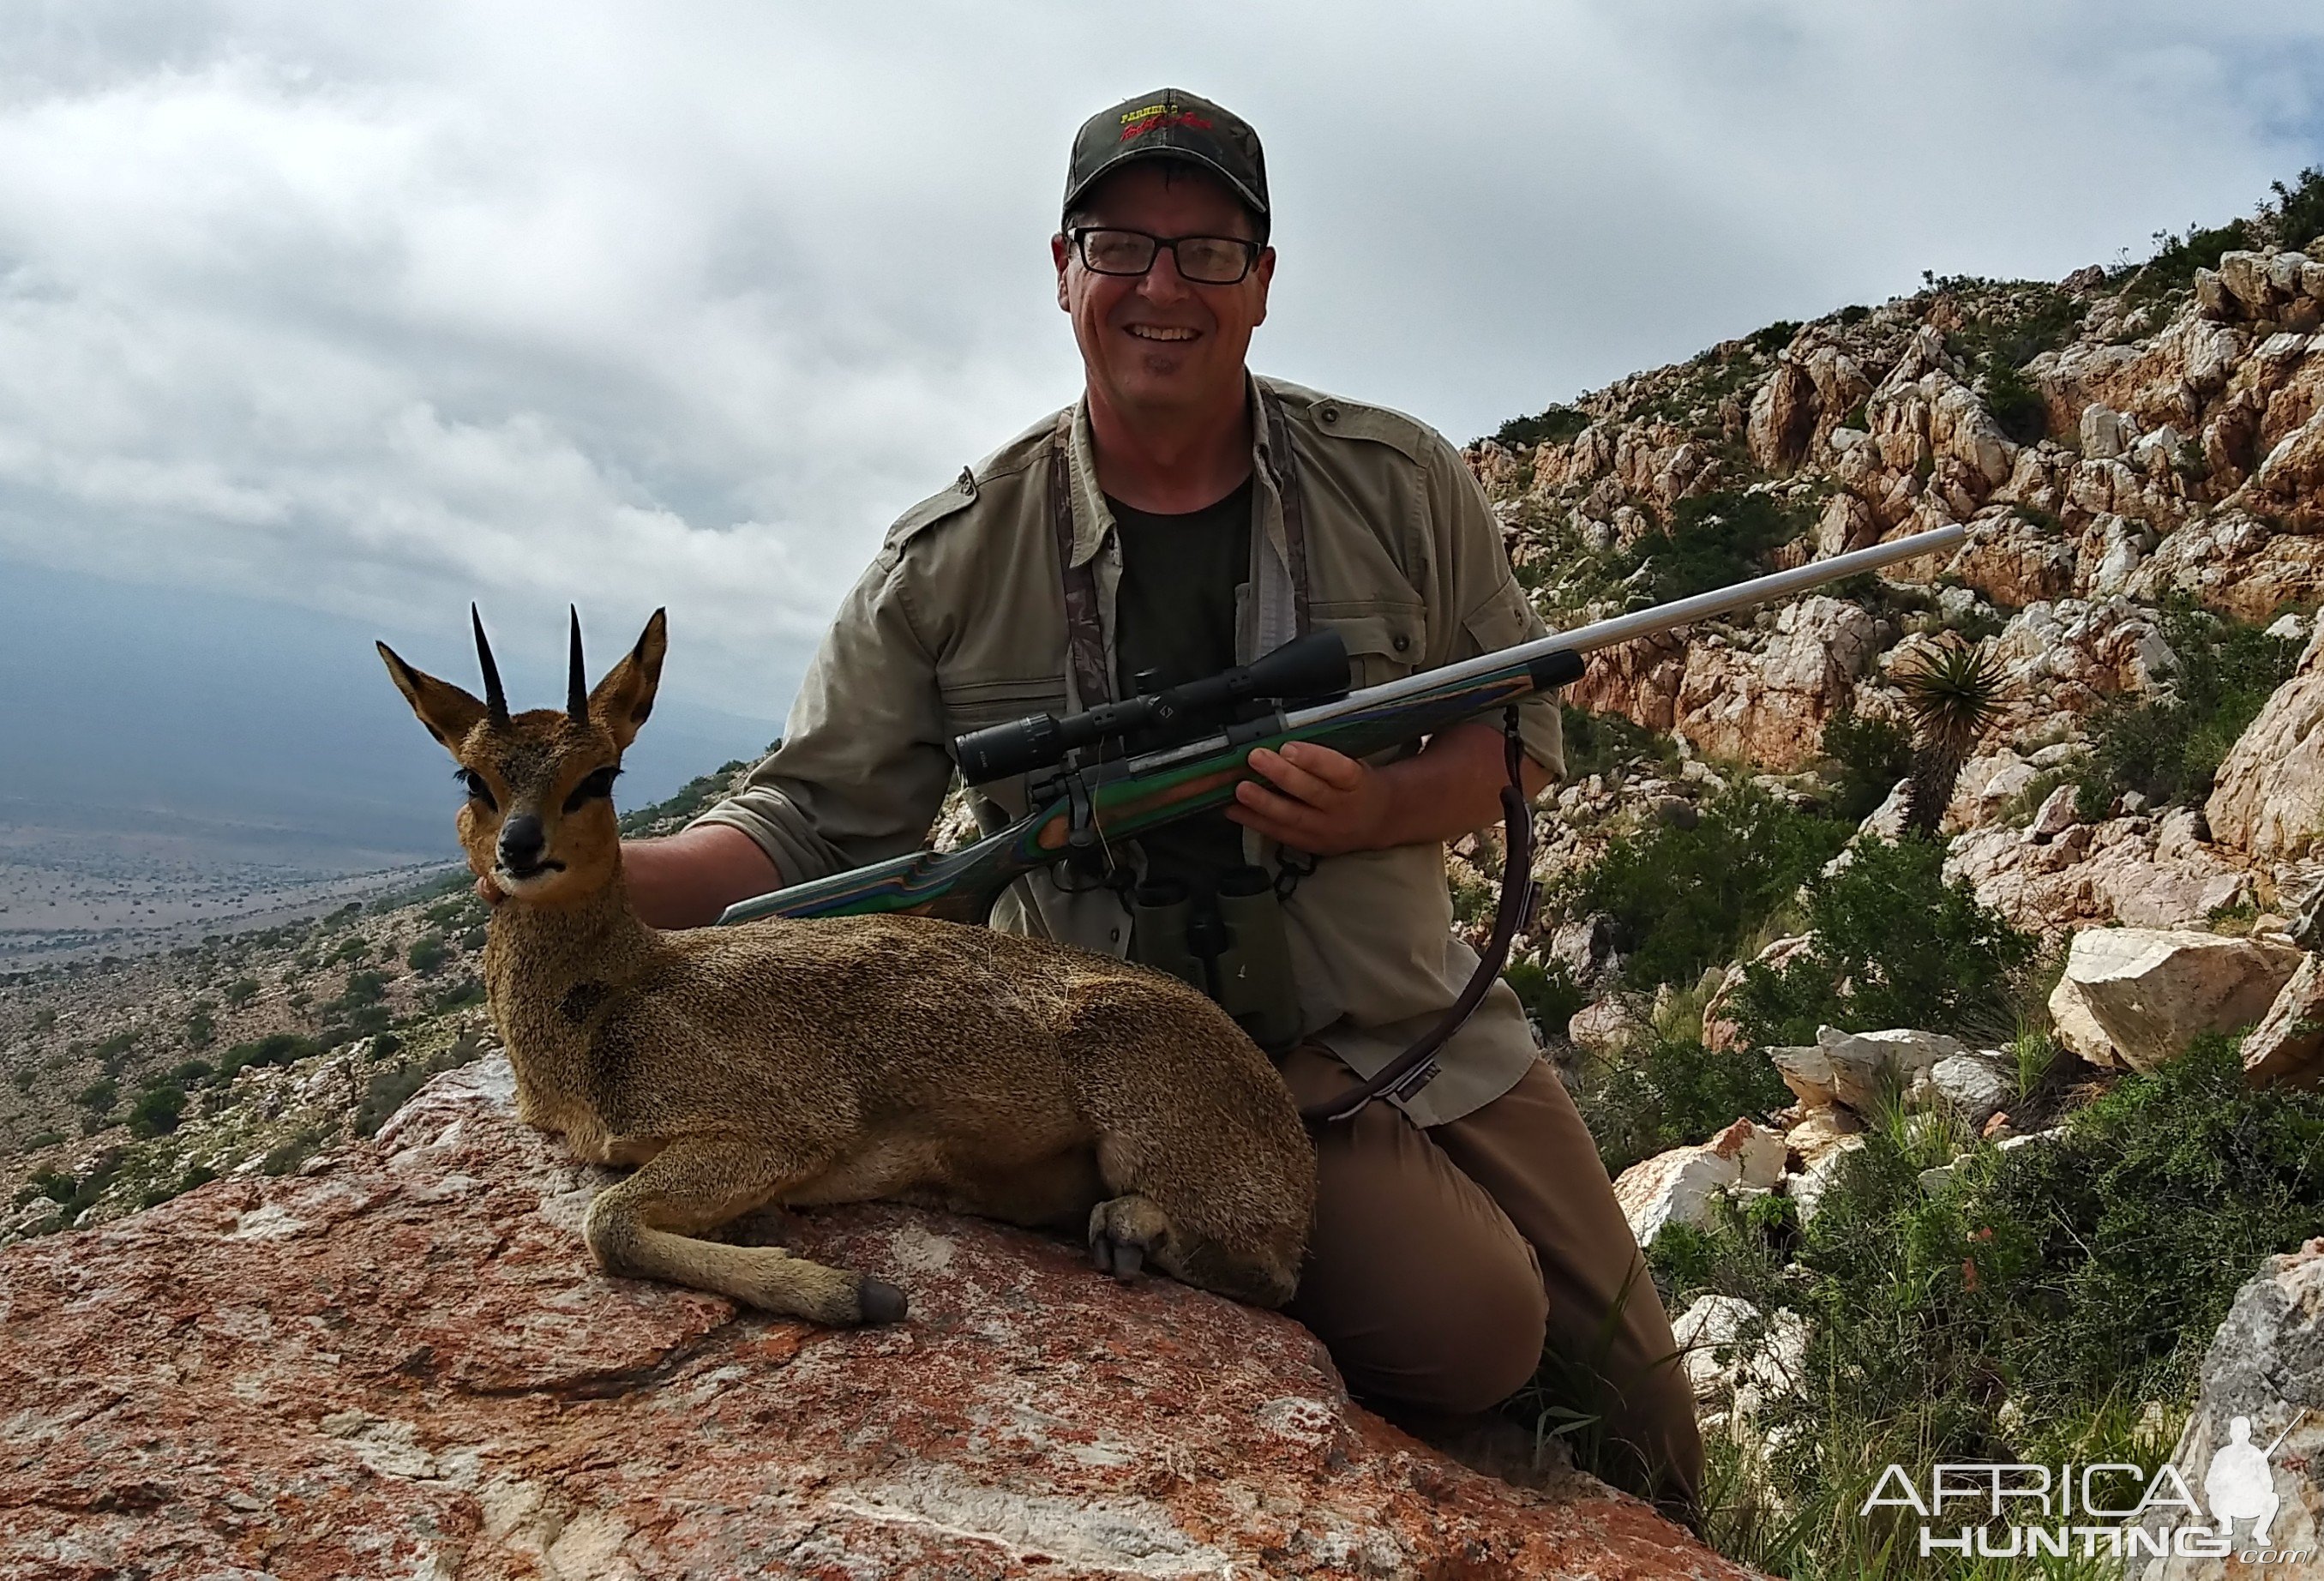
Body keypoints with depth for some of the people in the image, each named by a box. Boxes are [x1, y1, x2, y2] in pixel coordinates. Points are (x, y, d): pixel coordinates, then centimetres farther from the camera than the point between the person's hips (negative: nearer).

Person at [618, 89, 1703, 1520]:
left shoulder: (1399, 486, -3)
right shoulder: (953, 561, -6)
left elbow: (1521, 731, 3)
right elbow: (820, 823, -2)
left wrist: (1372, 810, -18)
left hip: (1424, 1015, 4)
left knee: (1638, 1392, 10)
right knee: (1466, 1329, -26)